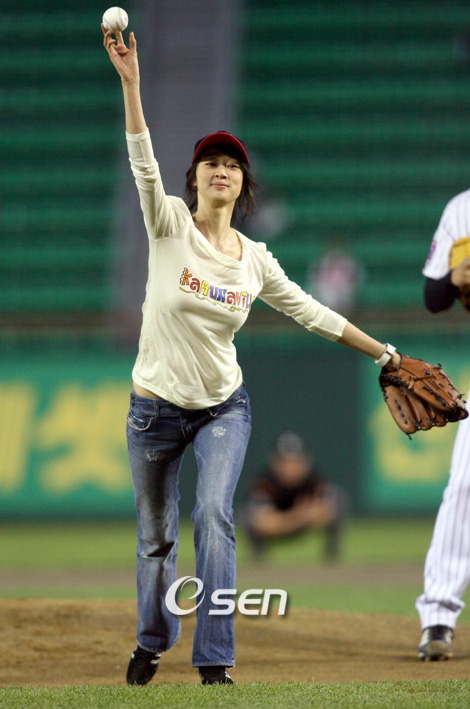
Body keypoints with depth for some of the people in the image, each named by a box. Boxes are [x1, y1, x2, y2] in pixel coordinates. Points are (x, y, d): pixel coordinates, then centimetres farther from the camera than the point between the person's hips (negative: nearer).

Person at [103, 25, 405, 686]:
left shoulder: (256, 260, 1)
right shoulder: (171, 228, -9)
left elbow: (312, 312, 9)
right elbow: (144, 166, -24)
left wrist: (386, 354, 8)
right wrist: (130, 81, -37)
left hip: (224, 407, 1)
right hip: (157, 407, -1)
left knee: (213, 516, -20)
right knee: (155, 535, 10)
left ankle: (214, 660, -19)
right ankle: (152, 641, 36)